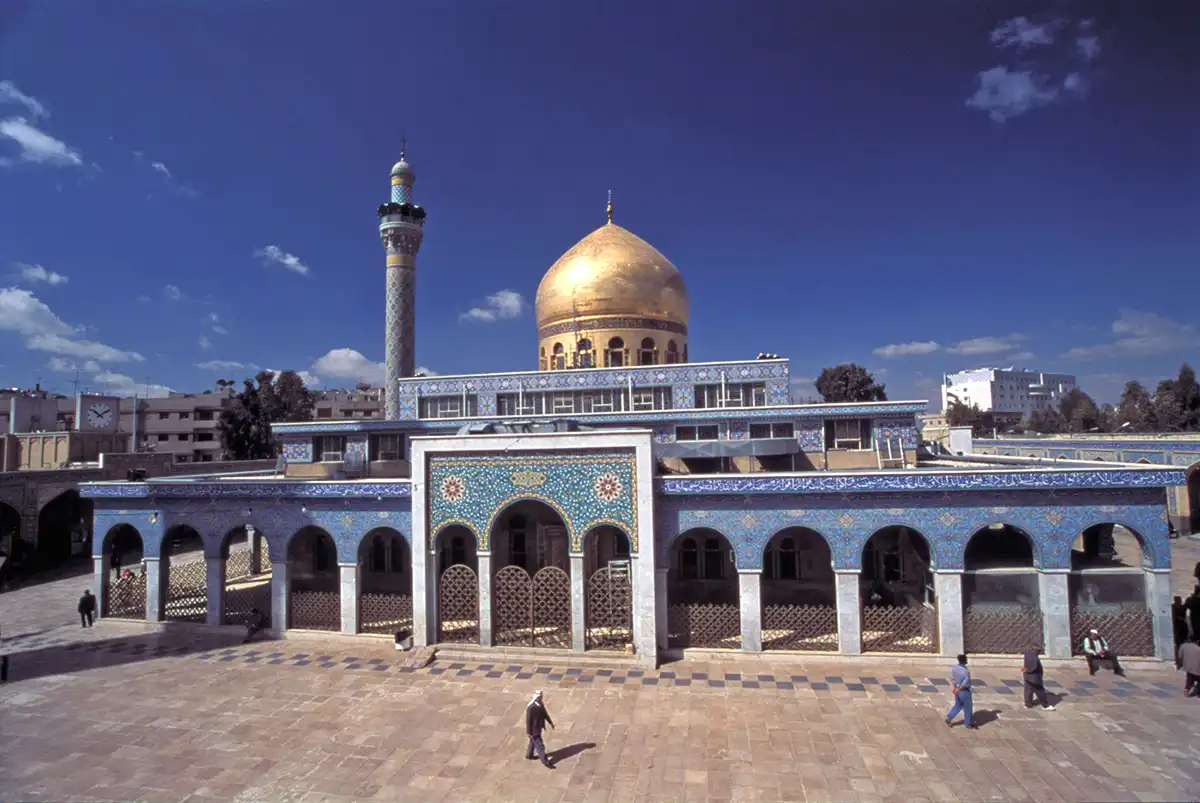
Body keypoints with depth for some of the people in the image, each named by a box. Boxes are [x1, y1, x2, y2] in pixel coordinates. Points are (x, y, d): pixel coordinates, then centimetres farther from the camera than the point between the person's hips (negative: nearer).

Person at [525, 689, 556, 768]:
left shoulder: (541, 704, -6)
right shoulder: (530, 707, -31)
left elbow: (545, 713, 9)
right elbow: (528, 720, -24)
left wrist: (550, 722, 17)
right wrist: (528, 732, -18)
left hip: (539, 727, 8)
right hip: (534, 729, -8)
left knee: (533, 742, 27)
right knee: (540, 745, 3)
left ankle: (529, 755, 48)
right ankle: (545, 761, 17)